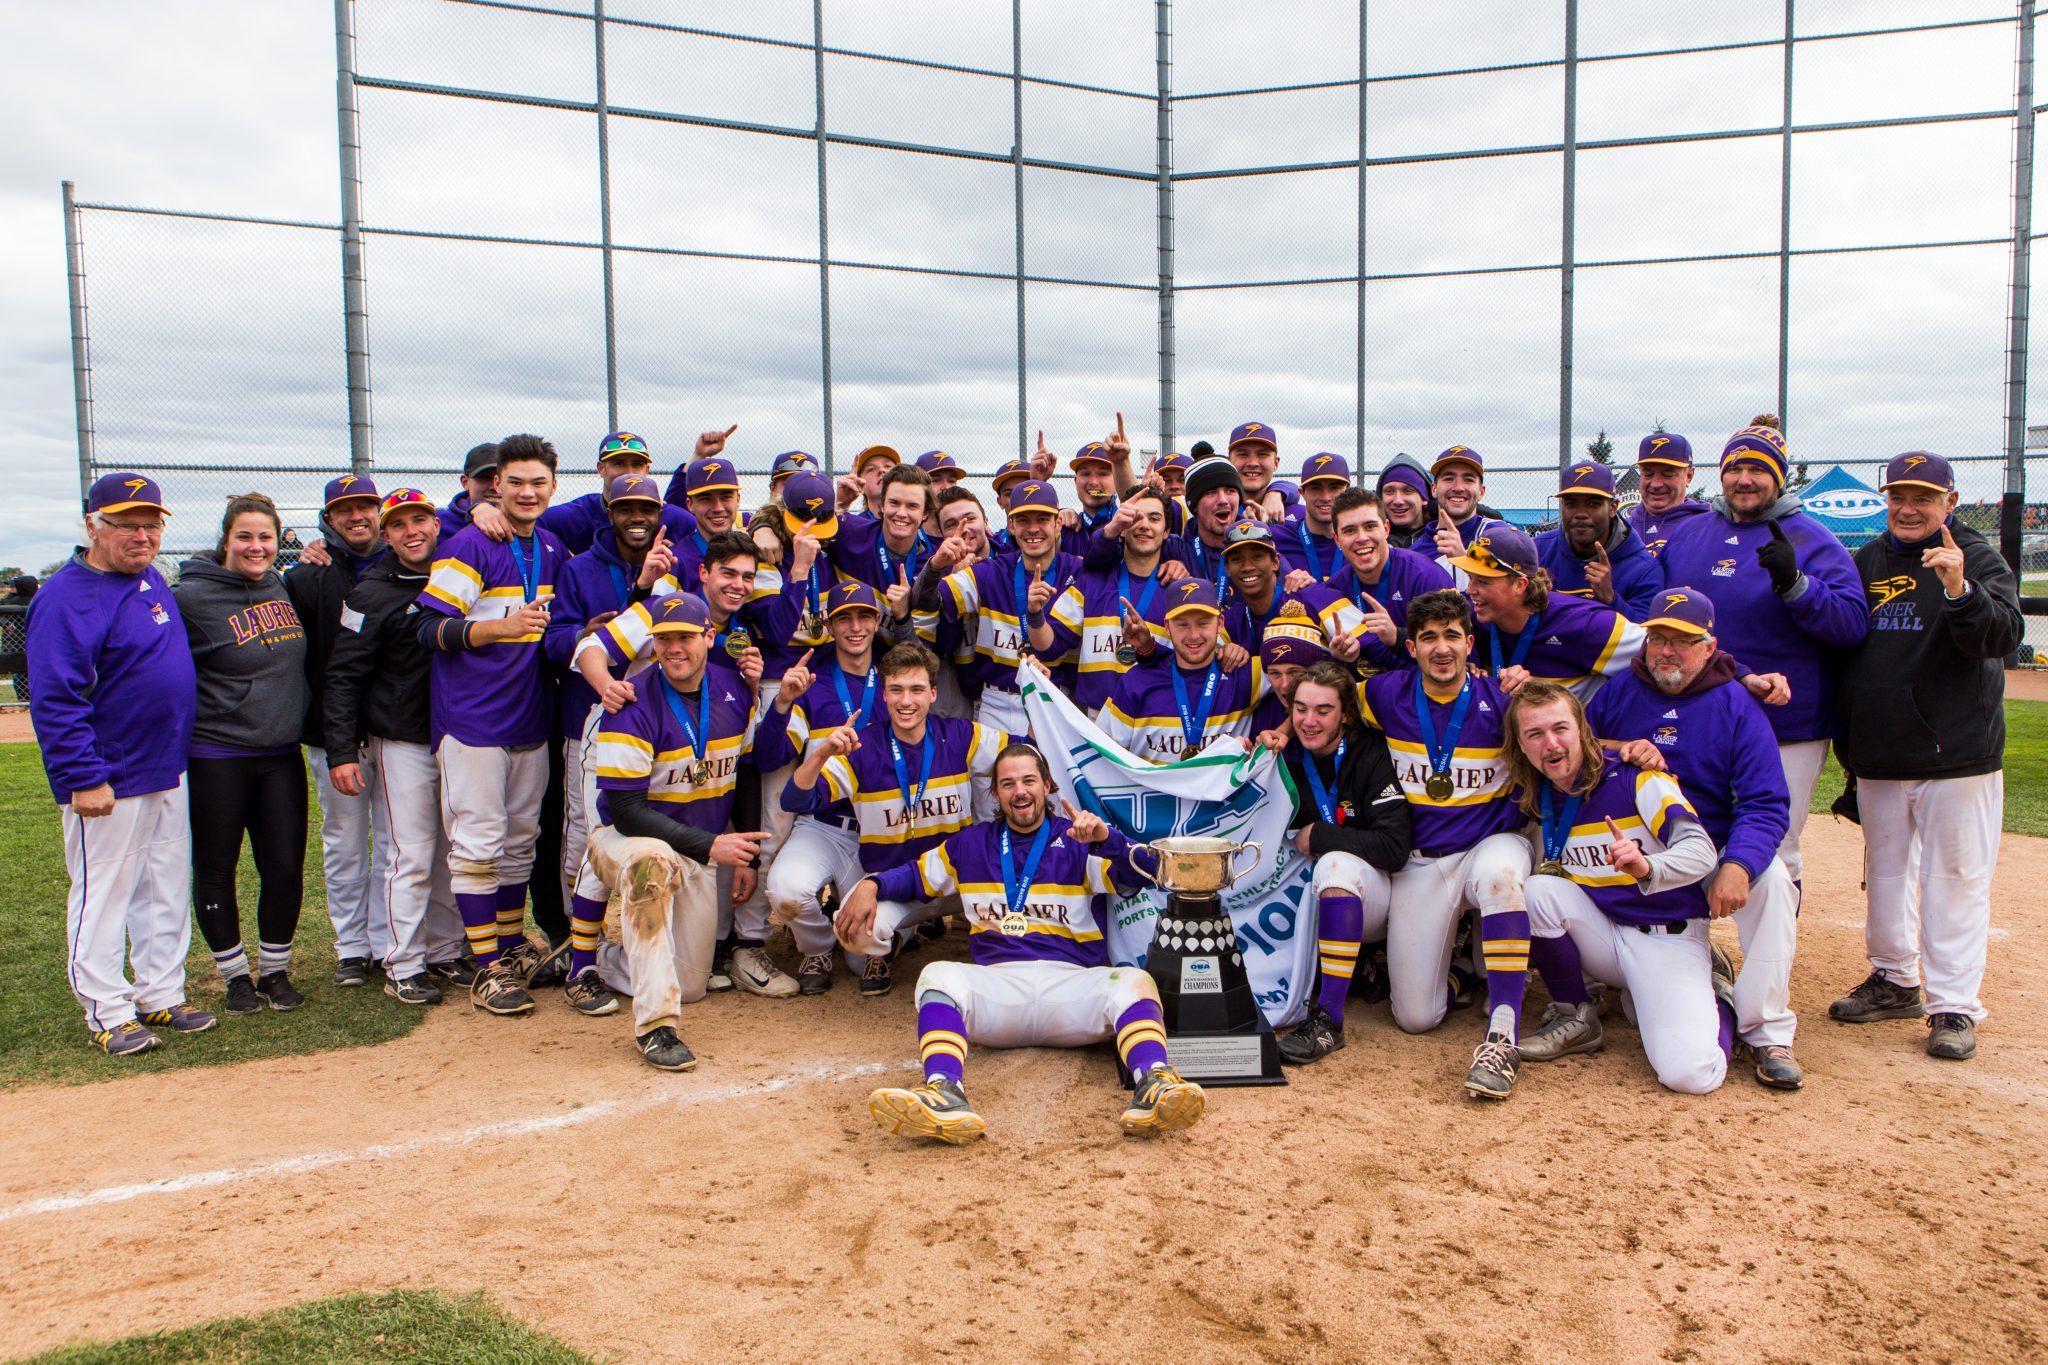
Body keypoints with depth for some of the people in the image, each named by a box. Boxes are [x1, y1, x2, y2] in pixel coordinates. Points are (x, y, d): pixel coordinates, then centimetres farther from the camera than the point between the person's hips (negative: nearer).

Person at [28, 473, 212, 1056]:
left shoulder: (154, 582, 10)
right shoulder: (66, 598, -16)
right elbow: (55, 699, -20)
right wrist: (81, 779, -22)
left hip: (170, 773, 8)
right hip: (108, 783, -8)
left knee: (167, 891, 15)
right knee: (103, 896, 3)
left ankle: (161, 996, 27)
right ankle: (107, 1013, 14)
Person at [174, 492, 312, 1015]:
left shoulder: (285, 587, 7)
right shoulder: (192, 597, -11)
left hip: (282, 756, 4)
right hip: (215, 759, -4)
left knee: (285, 868, 5)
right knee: (215, 870, 7)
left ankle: (276, 971, 22)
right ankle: (235, 975, 24)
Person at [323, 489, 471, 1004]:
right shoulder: (372, 594, -7)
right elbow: (343, 677, -7)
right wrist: (342, 753, -13)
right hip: (402, 744, -5)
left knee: (453, 852, 11)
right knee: (411, 856, -4)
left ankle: (445, 953, 23)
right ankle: (402, 967, 6)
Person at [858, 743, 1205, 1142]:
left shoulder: (1078, 841, 14)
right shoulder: (971, 845, 23)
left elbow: (1138, 876, -1)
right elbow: (915, 875, 29)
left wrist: (1105, 839, -22)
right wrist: (872, 885, 7)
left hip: (1072, 982, -1)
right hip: (996, 983, 1)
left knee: (1134, 982, -30)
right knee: (938, 976, -29)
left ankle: (1153, 1089, -54)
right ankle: (944, 1098, -52)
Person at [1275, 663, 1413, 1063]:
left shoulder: (1371, 753, -14)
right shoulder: (1286, 755, -1)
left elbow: (1395, 848, -22)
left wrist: (1318, 836, -17)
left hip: (1374, 892, -5)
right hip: (1312, 894, 5)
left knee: (1337, 862, -35)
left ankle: (1329, 1019, -35)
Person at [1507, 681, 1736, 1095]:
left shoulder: (1635, 778, -14)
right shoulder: (1532, 798, 0)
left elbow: (1702, 851, -24)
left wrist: (1648, 867, -44)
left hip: (1668, 936, -4)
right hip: (1602, 931, 4)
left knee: (1690, 1073, -24)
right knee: (1538, 891, -25)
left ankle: (1716, 998, 11)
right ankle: (1574, 1016, -4)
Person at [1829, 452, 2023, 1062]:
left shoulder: (1979, 559, -3)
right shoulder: (1866, 563, 10)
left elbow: (2003, 636, -18)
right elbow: (1837, 641, 16)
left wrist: (1959, 590, -37)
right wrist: (1846, 743, 12)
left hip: (1957, 754, -5)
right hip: (1877, 757, 5)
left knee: (1956, 876, -3)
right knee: (1884, 870, 15)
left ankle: (1953, 1005, 4)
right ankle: (1893, 980, 29)